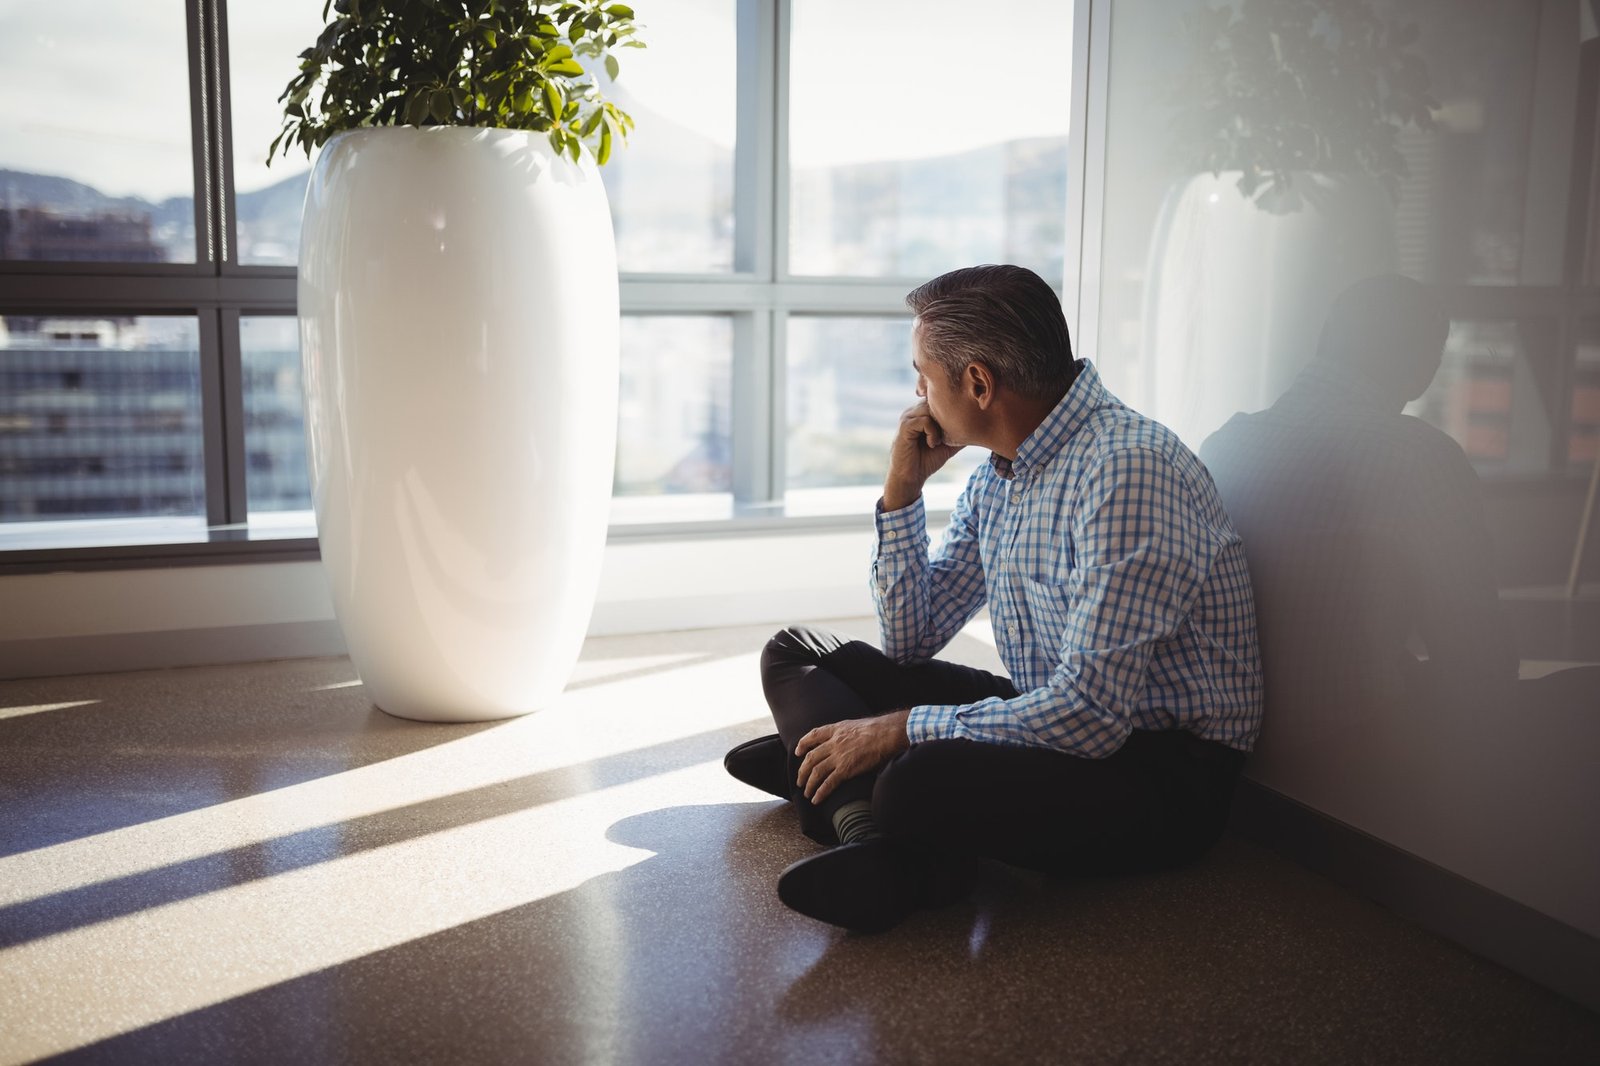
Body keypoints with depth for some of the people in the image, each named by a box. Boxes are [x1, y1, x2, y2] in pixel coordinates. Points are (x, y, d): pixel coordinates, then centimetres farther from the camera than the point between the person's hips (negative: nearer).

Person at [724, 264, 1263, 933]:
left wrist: (900, 728, -21)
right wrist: (902, 488, 0)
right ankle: (887, 845, -15)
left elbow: (1091, 712, -28)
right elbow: (908, 642, 12)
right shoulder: (997, 474, 7)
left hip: (1165, 773, -9)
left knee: (921, 784, -39)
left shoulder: (1130, 469, -23)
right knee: (795, 654, 7)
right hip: (1050, 718, 10)